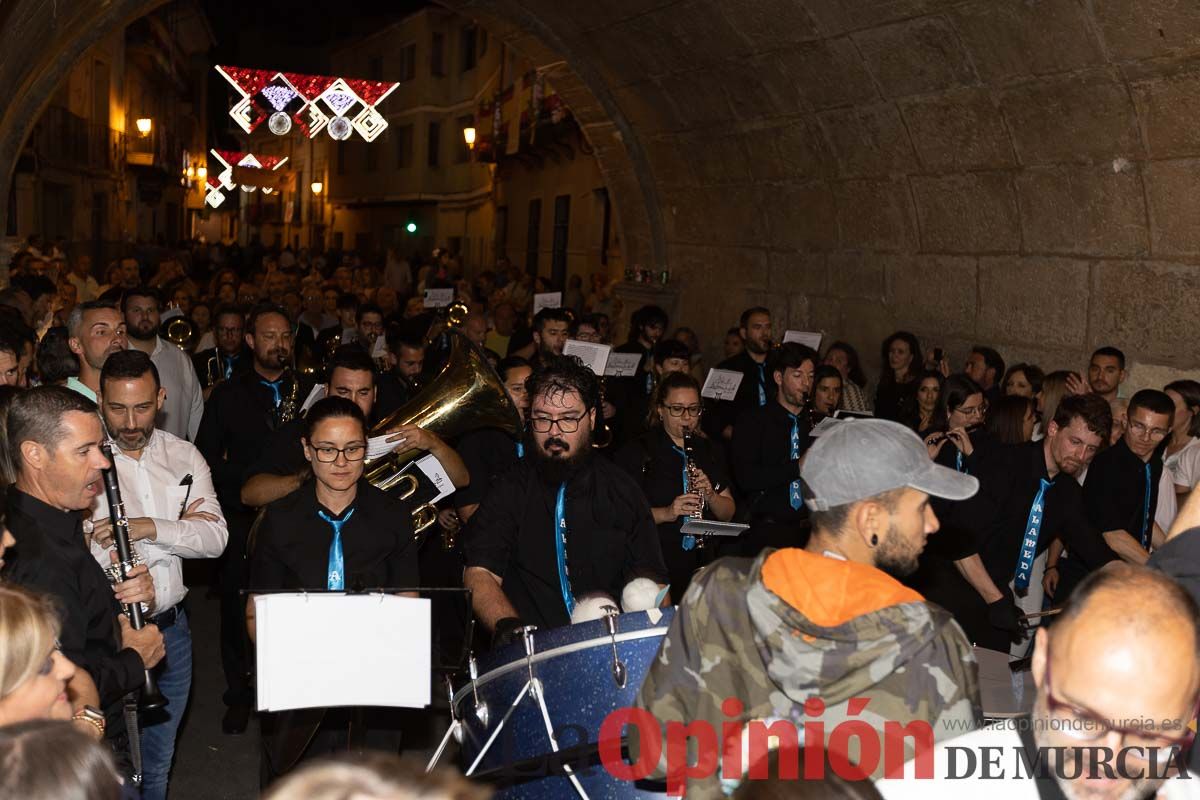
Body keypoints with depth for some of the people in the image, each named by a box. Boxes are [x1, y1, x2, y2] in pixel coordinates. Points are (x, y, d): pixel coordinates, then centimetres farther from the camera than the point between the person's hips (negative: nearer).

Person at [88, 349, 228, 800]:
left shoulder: (184, 456, 3)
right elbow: (77, 551, -21)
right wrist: (178, 527, -14)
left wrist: (150, 527, -23)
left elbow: (216, 538, -6)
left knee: (158, 763, 20)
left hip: (172, 629, 4)